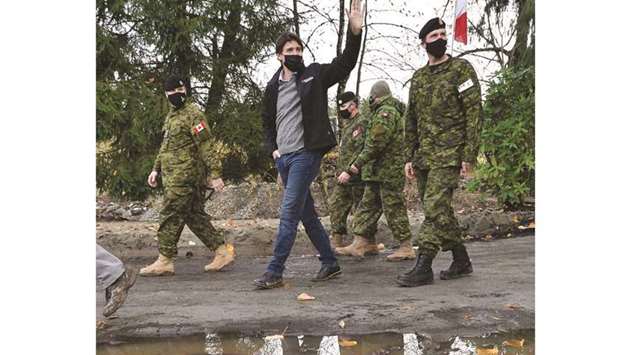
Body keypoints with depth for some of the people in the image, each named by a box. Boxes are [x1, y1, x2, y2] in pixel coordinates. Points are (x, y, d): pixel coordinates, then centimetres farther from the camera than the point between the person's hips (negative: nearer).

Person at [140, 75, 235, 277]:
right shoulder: (171, 115, 20)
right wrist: (156, 169, 24)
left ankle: (164, 261, 4)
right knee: (195, 216, 10)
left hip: (184, 176, -9)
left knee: (170, 217, -5)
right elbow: (166, 145, 28)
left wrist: (215, 174, -21)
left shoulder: (193, 114, -10)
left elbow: (207, 145, -17)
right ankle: (223, 251, 16)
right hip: (173, 175, 9)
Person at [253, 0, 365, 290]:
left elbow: (345, 63, -12)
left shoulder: (314, 75, 0)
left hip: (306, 154, -6)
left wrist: (354, 32, -26)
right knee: (307, 213, 12)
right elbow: (267, 121, 23)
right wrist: (272, 149, 9)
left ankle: (274, 272, -4)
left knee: (289, 212, -9)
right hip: (283, 157, 6)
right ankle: (330, 262, 25)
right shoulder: (273, 86, 12)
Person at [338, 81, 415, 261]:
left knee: (394, 209, -4)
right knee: (367, 206, 11)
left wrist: (359, 163, -15)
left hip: (388, 171, -10)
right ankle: (361, 243, 15)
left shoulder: (385, 112, -12)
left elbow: (376, 143, -21)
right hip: (378, 172, 10)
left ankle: (406, 247, 3)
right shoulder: (393, 111, 21)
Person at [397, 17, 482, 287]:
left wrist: (469, 154, -15)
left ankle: (423, 267, -10)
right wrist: (410, 157, 12)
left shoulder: (461, 68, -1)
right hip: (424, 154, 7)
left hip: (449, 153, -6)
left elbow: (474, 112, -8)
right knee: (439, 209, 10)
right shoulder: (418, 78, 16)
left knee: (435, 206, -13)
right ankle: (461, 260, 23)